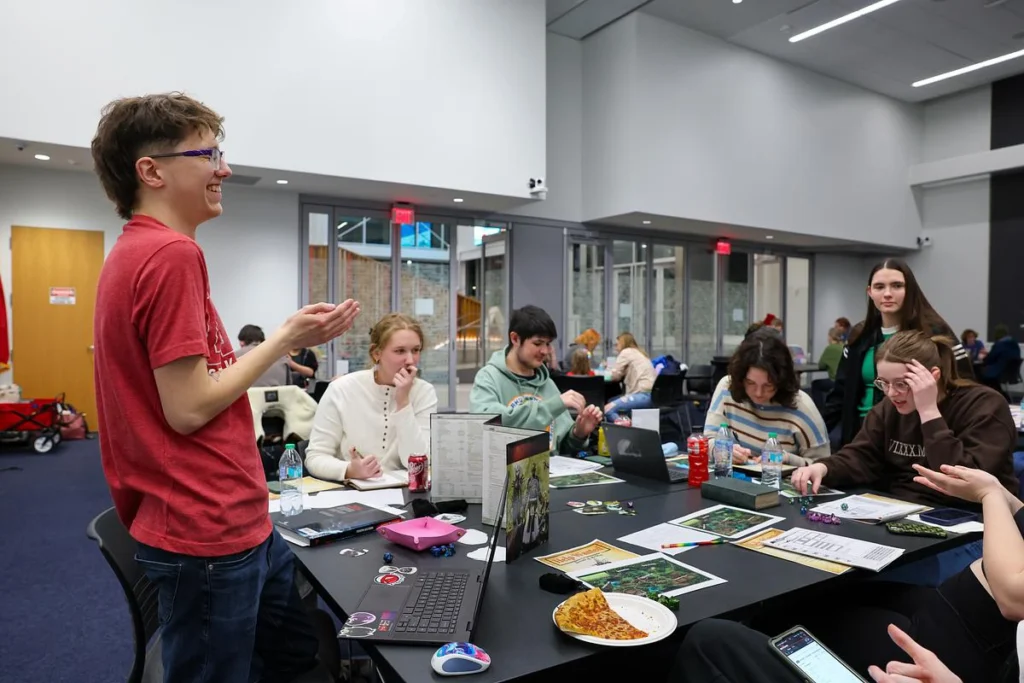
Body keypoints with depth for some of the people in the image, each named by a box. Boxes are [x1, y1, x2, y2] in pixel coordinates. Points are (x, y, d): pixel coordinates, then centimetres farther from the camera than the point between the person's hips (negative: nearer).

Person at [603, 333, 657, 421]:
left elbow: (615, 376, 0)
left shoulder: (626, 352, -1)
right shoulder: (638, 353, 25)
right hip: (648, 394, 10)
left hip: (643, 394, -10)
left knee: (607, 409, -18)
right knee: (611, 401, 19)